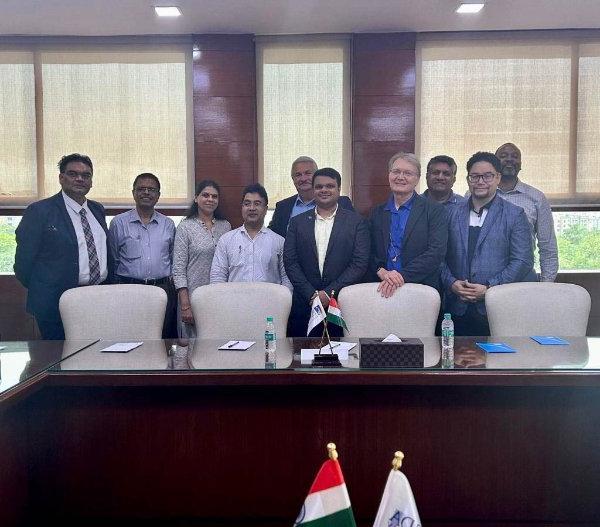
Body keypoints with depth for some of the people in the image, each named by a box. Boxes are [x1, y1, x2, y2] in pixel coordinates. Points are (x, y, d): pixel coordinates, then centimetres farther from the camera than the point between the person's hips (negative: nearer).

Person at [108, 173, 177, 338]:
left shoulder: (168, 224, 11)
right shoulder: (119, 222, 5)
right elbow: (112, 260, 9)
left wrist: (168, 282, 9)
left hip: (163, 290, 2)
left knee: (165, 340, 3)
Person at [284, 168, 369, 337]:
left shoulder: (356, 222, 3)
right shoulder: (297, 222, 8)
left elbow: (360, 264, -4)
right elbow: (290, 261, 2)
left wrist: (329, 292, -11)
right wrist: (312, 295, -8)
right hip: (304, 306, 2)